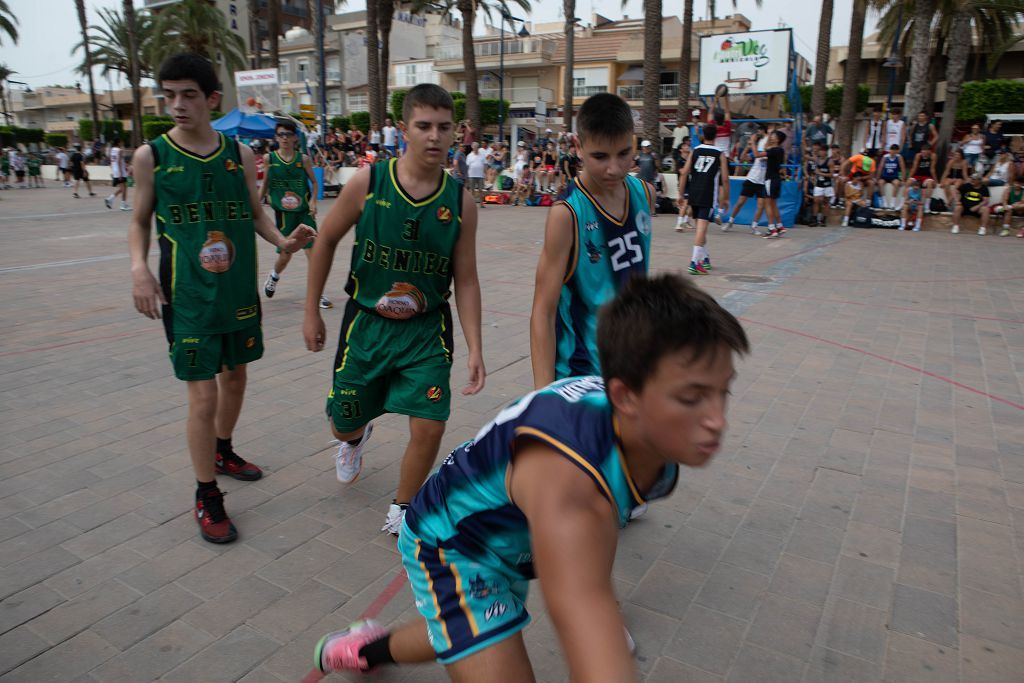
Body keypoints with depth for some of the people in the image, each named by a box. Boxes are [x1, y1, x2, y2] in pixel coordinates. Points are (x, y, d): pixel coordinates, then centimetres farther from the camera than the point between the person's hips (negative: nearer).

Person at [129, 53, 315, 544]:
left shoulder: (239, 154, 2)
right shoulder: (151, 156, -4)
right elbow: (140, 221, 4)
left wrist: (281, 240, -7)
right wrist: (139, 267, -13)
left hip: (240, 291, 4)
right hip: (187, 297, -3)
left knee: (234, 376, 19)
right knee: (203, 396, -5)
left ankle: (222, 451, 45)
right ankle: (206, 496, 13)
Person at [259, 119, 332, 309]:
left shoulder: (303, 159, -1)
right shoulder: (269, 158, 0)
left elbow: (314, 182, 8)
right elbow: (265, 184, 10)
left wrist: (313, 200, -7)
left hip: (304, 212, 0)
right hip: (283, 213, 0)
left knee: (313, 251, -6)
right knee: (285, 255, 5)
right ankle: (274, 276, 39)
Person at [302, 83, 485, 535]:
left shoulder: (460, 201, -8)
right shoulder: (367, 183, -12)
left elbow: (466, 281, -3)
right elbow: (326, 240, 1)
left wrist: (475, 350, -9)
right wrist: (311, 312, 3)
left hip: (426, 329, 0)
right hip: (366, 323, 0)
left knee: (429, 427, -7)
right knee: (342, 424, 14)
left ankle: (402, 510, 22)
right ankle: (356, 438, 55)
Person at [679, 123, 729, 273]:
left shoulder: (695, 151, 8)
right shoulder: (720, 154, 2)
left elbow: (684, 173, 2)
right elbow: (725, 179, -1)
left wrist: (681, 194, 7)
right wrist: (725, 199, 8)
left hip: (693, 193, 3)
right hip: (708, 195, -3)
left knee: (699, 225, 17)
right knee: (702, 226, -9)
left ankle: (705, 259, 28)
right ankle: (694, 263, -19)